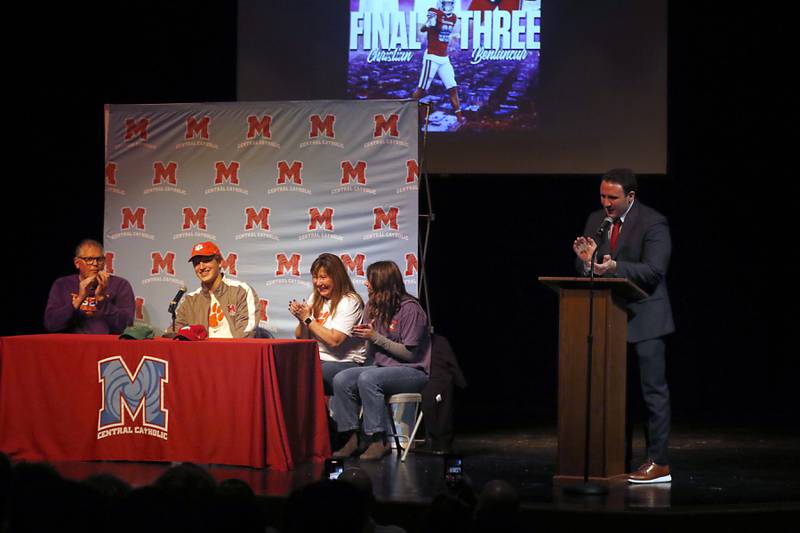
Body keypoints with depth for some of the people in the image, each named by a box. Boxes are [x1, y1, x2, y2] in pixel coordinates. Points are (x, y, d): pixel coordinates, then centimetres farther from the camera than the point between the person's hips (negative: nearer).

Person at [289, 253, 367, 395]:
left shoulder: (349, 301, -8)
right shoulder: (314, 299, 14)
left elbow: (334, 340, -17)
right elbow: (301, 338, 16)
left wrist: (308, 319, -11)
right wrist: (301, 320, -5)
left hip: (346, 362, -6)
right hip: (317, 360, 6)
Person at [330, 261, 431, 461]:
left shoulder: (410, 309, -13)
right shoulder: (374, 307, 12)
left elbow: (410, 353, -14)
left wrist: (376, 337, -15)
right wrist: (364, 334, -5)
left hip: (413, 372, -8)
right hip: (384, 367, 8)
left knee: (367, 379, -33)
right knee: (341, 379, -15)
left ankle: (379, 441, -28)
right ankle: (352, 438, -16)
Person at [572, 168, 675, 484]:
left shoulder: (653, 223, -10)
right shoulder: (596, 220, 9)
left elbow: (654, 271, -19)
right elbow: (587, 271, 11)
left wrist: (614, 267, -32)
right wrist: (586, 258, -13)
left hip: (644, 319, -6)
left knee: (653, 390, -4)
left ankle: (659, 463, -2)